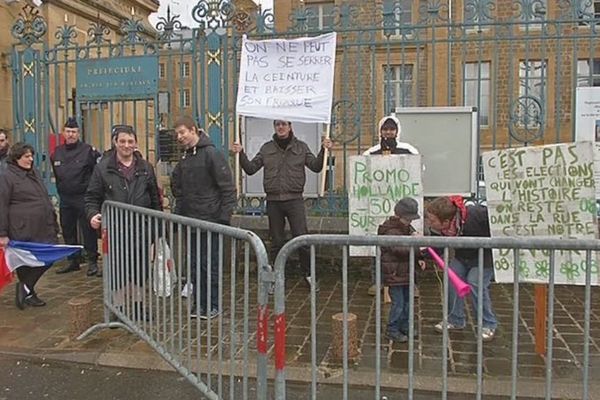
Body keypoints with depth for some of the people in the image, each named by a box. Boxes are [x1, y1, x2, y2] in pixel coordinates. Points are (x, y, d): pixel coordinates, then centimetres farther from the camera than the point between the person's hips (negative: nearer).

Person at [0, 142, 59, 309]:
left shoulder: (34, 173, 17)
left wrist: (53, 221, 19)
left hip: (42, 229, 7)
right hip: (22, 231, -7)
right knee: (24, 263, 4)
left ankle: (25, 287, 20)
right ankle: (29, 294, 21)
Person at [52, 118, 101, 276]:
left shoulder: (88, 150, -8)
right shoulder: (57, 152, 10)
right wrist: (60, 189, 18)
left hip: (83, 198, -6)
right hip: (65, 199, 6)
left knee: (88, 231, -4)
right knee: (68, 231, 13)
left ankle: (92, 262, 5)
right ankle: (73, 260, 26)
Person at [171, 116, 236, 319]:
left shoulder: (211, 154, -12)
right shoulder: (185, 158, 12)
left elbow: (227, 187, -14)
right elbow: (177, 186, 23)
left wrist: (225, 216, -17)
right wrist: (178, 212, 13)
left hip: (211, 220, -7)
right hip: (191, 220, 8)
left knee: (210, 264, 0)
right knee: (195, 264, 12)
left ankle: (213, 305, 12)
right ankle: (199, 303, 23)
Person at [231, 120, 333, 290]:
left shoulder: (301, 147, 8)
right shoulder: (267, 148, 11)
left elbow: (316, 167, 2)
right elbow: (250, 168, 8)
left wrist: (323, 150, -11)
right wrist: (241, 154, -5)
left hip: (294, 199, -2)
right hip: (273, 201, 2)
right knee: (276, 241, 9)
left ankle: (308, 273, 10)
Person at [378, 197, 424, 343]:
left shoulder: (407, 228, 11)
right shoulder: (391, 231, -19)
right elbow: (399, 249, -32)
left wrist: (417, 259, 9)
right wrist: (418, 249, -38)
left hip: (406, 272, 9)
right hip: (394, 274, -9)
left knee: (407, 300, 17)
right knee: (398, 303, -4)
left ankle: (404, 326, 32)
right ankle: (392, 330, 10)